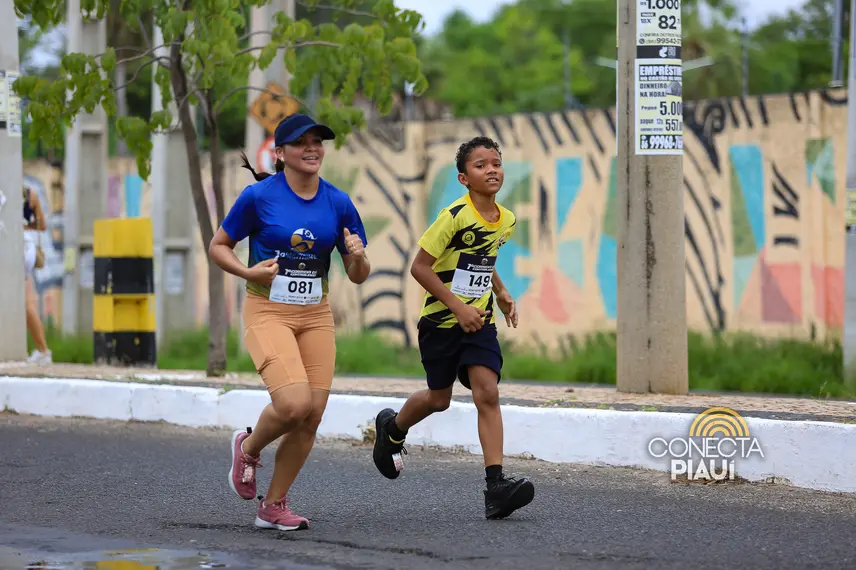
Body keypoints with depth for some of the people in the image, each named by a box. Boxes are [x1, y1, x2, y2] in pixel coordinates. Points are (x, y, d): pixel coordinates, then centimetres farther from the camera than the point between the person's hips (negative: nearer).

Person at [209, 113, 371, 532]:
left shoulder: (338, 203, 3)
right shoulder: (259, 195, -7)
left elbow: (358, 276, 8)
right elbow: (218, 246, 2)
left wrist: (357, 256, -14)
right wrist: (248, 271, -15)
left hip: (316, 315, 4)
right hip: (267, 312, -4)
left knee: (312, 416, -2)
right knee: (294, 403, -22)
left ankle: (274, 506, 15)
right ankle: (248, 447, 12)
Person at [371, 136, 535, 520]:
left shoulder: (506, 220, 3)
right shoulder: (455, 216, -18)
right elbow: (420, 267, -16)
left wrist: (501, 293, 11)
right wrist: (458, 306, -21)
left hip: (480, 322, 4)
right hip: (441, 322, -4)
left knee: (487, 393, -13)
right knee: (440, 398, 11)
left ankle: (495, 485, -20)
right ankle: (392, 430, 44)